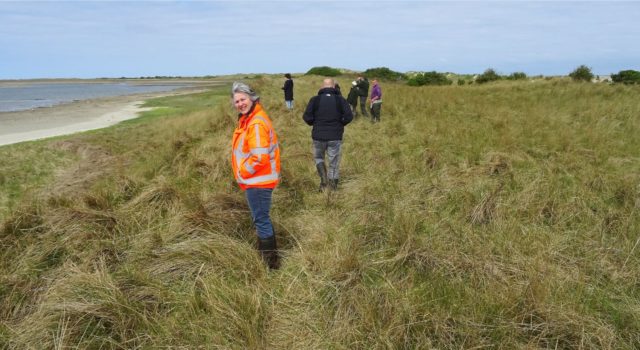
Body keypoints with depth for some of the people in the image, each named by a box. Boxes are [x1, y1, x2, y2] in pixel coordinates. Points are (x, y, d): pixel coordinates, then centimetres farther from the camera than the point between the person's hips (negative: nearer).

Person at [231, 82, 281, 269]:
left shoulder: (256, 123, -23)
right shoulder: (249, 118, 10)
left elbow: (260, 157, -30)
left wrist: (243, 172, -15)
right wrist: (243, 173, 12)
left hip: (257, 181, -11)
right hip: (257, 179, 11)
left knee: (261, 220, 0)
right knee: (261, 218, 22)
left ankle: (270, 261, 12)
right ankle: (267, 253, 38)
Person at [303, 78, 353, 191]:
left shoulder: (315, 100, -2)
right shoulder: (340, 100, -1)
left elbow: (306, 117, -9)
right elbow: (349, 116, -10)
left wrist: (315, 124, 10)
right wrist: (339, 124, 8)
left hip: (318, 136, 0)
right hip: (335, 136, 0)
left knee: (318, 158, 22)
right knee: (334, 164, 9)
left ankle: (323, 177, -1)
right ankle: (333, 186, 11)